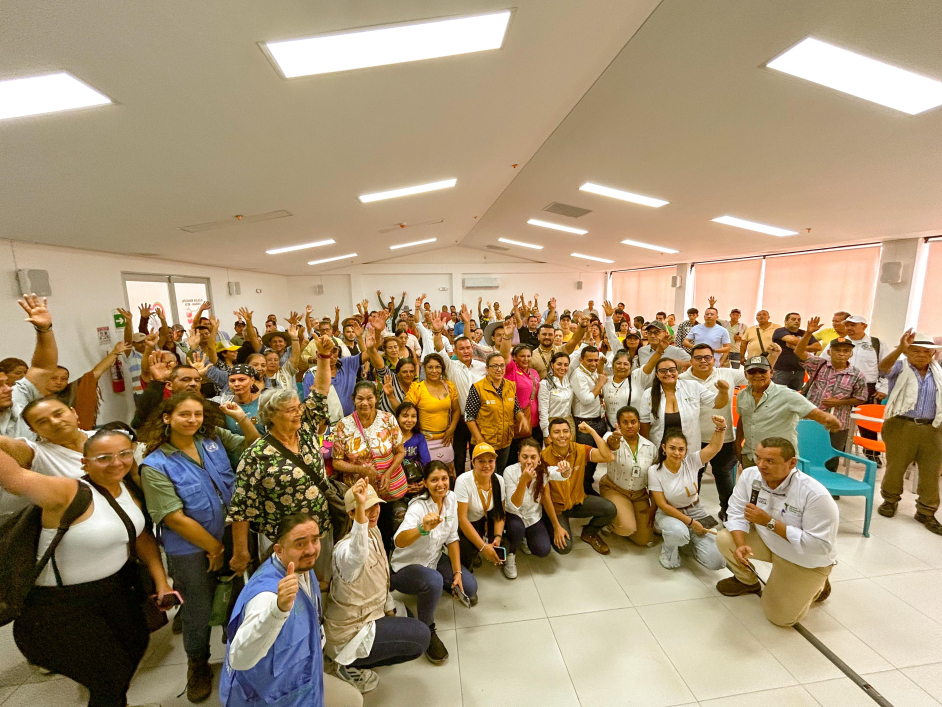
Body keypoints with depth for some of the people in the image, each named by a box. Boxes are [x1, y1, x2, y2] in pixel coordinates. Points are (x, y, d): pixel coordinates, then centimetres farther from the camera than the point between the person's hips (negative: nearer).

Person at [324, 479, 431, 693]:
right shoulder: (346, 548, -31)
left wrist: (386, 610, 20)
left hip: (366, 616, 8)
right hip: (348, 634, -8)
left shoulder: (374, 533, -5)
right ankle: (348, 666, 1)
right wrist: (360, 508, -72)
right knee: (421, 636, -9)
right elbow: (357, 555, -58)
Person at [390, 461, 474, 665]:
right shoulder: (418, 506, -30)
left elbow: (452, 538, -2)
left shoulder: (451, 498, -12)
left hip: (435, 560, 6)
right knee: (433, 581, -34)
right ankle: (427, 631, -6)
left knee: (470, 588, -5)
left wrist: (457, 572, -7)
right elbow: (399, 541, -47)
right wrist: (423, 528, -65)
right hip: (406, 567, -6)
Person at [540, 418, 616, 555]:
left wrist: (591, 431, -26)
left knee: (610, 509, -20)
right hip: (556, 507, -3)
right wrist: (557, 527, -16)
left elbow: (609, 457, -27)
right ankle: (550, 526, 14)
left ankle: (589, 533, 11)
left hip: (578, 501, 3)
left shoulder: (580, 450, -12)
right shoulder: (544, 457, -21)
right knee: (564, 547, -21)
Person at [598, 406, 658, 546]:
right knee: (628, 528, -26)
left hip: (640, 494, 4)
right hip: (614, 490, -4)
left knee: (645, 540, 0)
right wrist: (612, 442, -66)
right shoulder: (612, 438, -14)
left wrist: (653, 507, 5)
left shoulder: (651, 447, -2)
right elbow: (608, 446, -42)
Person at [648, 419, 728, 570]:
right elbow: (663, 505, -15)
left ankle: (688, 540, 22)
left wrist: (720, 428, -36)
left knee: (716, 562, -10)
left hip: (696, 512, 3)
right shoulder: (654, 471, -17)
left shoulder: (691, 462, -11)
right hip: (668, 514, -3)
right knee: (678, 532, -39)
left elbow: (714, 447, -19)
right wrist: (690, 522, -16)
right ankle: (668, 551, -2)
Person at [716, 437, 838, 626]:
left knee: (781, 617, -4)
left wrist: (770, 522, -35)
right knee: (724, 539, -18)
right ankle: (747, 581, 14)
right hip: (768, 541, 4)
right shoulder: (750, 475, -19)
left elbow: (820, 545, -29)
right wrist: (741, 545, -30)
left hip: (807, 560, -4)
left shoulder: (816, 495, -32)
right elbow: (737, 513, -14)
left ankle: (816, 587, 25)